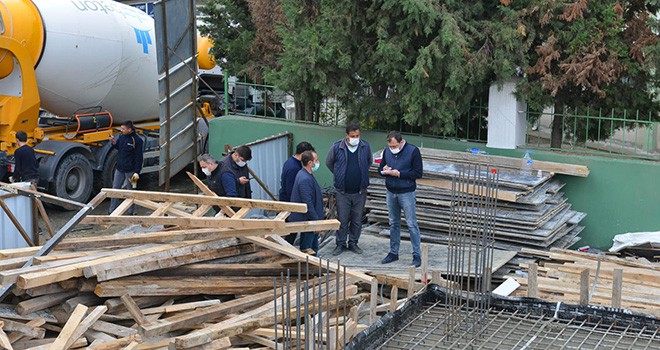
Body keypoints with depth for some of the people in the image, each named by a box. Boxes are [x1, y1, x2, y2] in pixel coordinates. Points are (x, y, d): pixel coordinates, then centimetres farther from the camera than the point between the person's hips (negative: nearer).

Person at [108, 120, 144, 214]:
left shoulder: (137, 140, -14)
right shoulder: (122, 137, 4)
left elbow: (139, 157, -14)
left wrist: (137, 172, -16)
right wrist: (114, 142, -1)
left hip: (130, 170, -6)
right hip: (119, 169, 6)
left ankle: (131, 212, 18)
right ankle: (113, 211, 18)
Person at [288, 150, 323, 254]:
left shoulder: (304, 174, 9)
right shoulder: (305, 179, -25)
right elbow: (308, 204, -26)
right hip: (306, 221, -11)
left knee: (314, 248, 19)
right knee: (307, 249, -1)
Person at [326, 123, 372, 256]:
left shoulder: (365, 147, -1)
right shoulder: (336, 147, -7)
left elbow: (370, 162, 18)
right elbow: (329, 163, 10)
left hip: (360, 192, 2)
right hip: (342, 192, -2)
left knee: (357, 220, 9)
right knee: (342, 220, 3)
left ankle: (353, 243, 22)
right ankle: (340, 244, 15)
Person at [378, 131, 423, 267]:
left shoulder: (413, 151, -11)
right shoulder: (387, 151, 5)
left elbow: (418, 173, -12)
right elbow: (380, 168, 16)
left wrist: (399, 173, -19)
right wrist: (384, 170, -8)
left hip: (406, 193, -5)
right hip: (391, 193, 5)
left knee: (412, 224, -4)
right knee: (394, 224, 13)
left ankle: (417, 255, 2)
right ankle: (393, 252, 23)